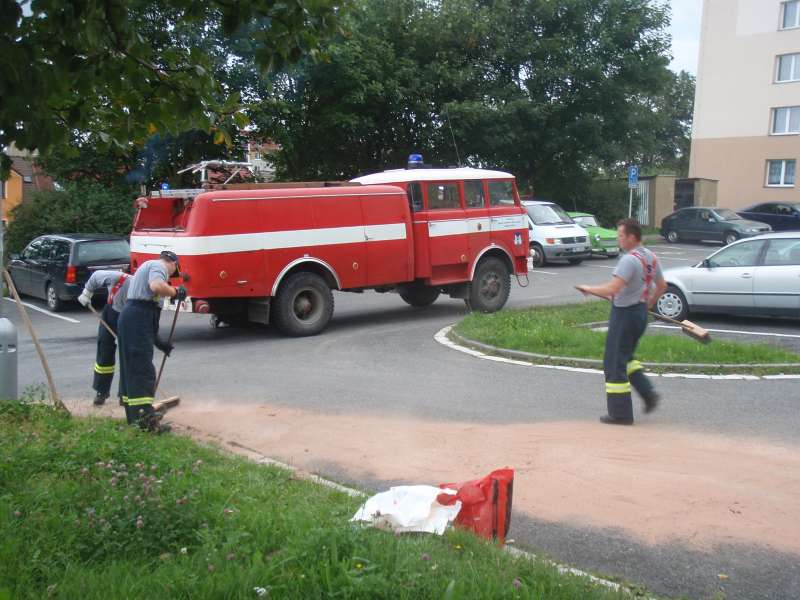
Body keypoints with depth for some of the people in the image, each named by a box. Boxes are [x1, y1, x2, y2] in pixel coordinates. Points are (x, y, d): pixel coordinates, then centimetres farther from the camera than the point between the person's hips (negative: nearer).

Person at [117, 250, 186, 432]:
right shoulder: (158, 266, -3)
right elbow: (156, 287, -28)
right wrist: (176, 292, -8)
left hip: (130, 318, 10)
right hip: (138, 321, -10)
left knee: (131, 368, 15)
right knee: (143, 370, -14)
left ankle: (133, 414, 24)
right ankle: (146, 419, -17)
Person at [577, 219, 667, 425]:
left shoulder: (629, 260, -21)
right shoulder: (651, 257, 7)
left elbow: (612, 288, -29)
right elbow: (662, 286, 18)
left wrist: (590, 289, -14)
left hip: (625, 314, -9)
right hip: (640, 313, 9)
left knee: (614, 363, 1)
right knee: (626, 357, 25)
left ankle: (620, 413, 6)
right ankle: (648, 394, 15)